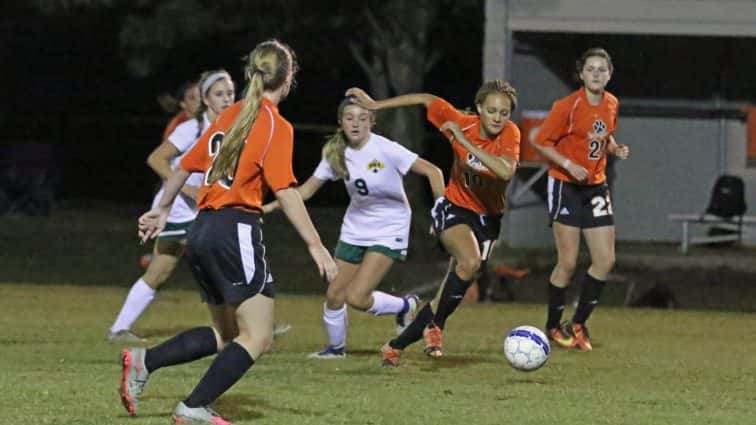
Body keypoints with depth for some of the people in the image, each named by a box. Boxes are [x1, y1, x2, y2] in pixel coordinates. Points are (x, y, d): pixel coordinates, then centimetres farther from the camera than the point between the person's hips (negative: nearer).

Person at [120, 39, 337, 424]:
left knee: (226, 334, 17)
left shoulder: (230, 116, 15)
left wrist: (162, 210, 36)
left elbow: (185, 166, 22)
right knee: (257, 337, -3)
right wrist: (315, 246, -16)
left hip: (203, 231, 8)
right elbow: (284, 191, -16)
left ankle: (143, 362, 5)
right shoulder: (276, 126, -8)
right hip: (237, 230, -8)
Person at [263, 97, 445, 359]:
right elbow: (308, 189, 3)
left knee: (356, 297, -17)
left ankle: (404, 306, 10)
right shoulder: (336, 153, -5)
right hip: (354, 230, 5)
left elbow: (432, 172, -15)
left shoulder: (385, 150, -19)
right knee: (334, 295, 3)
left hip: (389, 231, -5)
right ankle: (336, 347, 29)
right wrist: (270, 207, -6)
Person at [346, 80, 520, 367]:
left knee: (452, 294, 2)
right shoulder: (462, 123, -17)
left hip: (487, 218, 2)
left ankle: (397, 346, 17)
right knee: (470, 262, -32)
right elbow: (427, 100, -1)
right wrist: (375, 105, 4)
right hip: (454, 209, -2)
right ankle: (434, 327, -14)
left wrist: (466, 142, -37)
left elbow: (506, 171, -39)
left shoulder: (510, 134, -20)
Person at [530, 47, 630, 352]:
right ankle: (553, 326, 12)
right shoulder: (568, 106, -14)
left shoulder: (611, 104, 5)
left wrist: (615, 148, 0)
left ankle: (579, 323, 14)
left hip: (596, 186, 6)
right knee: (568, 263, -6)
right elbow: (541, 142, -11)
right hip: (566, 186, -6)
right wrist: (569, 165, -21)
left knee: (605, 260, -1)